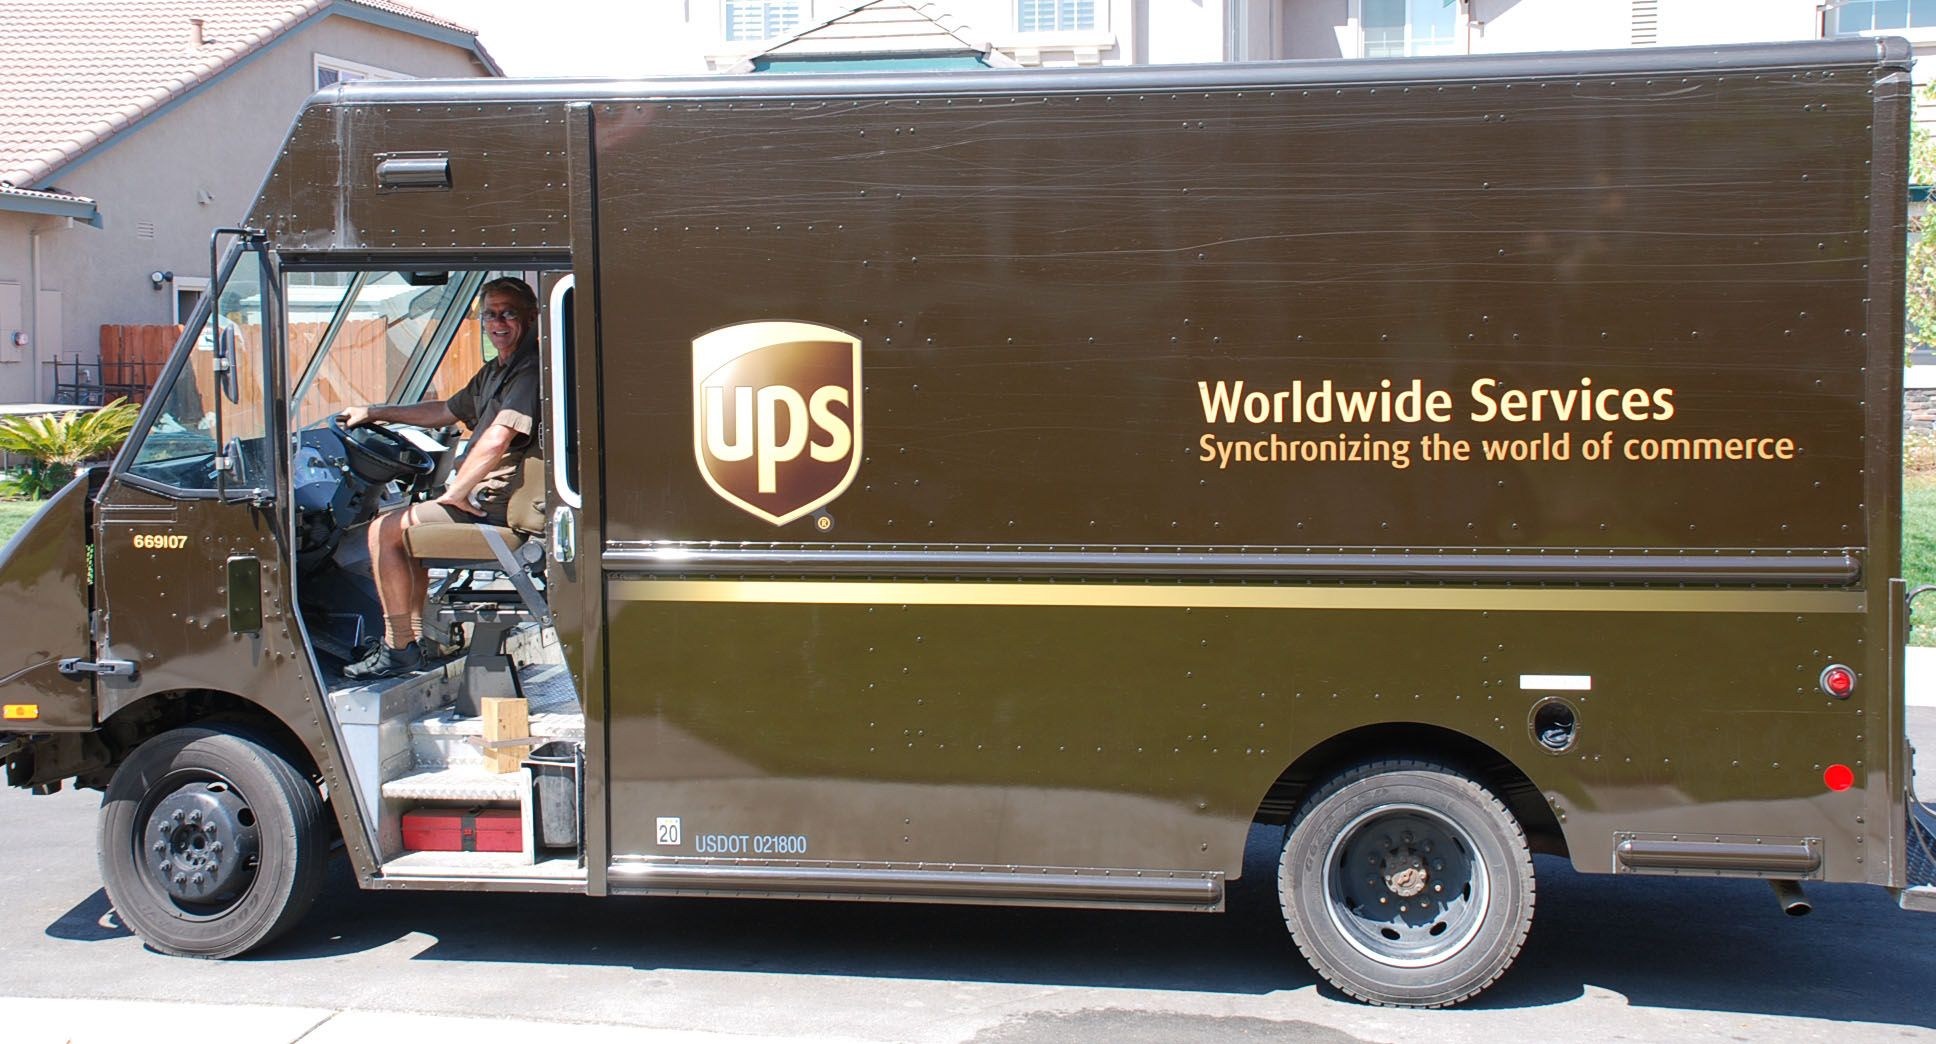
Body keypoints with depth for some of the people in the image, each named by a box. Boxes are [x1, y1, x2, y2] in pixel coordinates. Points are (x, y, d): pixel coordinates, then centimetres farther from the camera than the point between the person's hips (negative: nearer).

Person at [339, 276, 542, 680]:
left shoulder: (530, 372, -17)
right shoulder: (494, 372, 17)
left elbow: (497, 439, -29)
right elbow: (445, 411, 31)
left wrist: (455, 493, -19)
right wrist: (373, 413, 30)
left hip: (498, 503, -11)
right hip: (485, 496, 11)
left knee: (385, 531, -10)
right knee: (400, 522, 26)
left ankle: (400, 649, -5)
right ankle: (415, 638, 23)